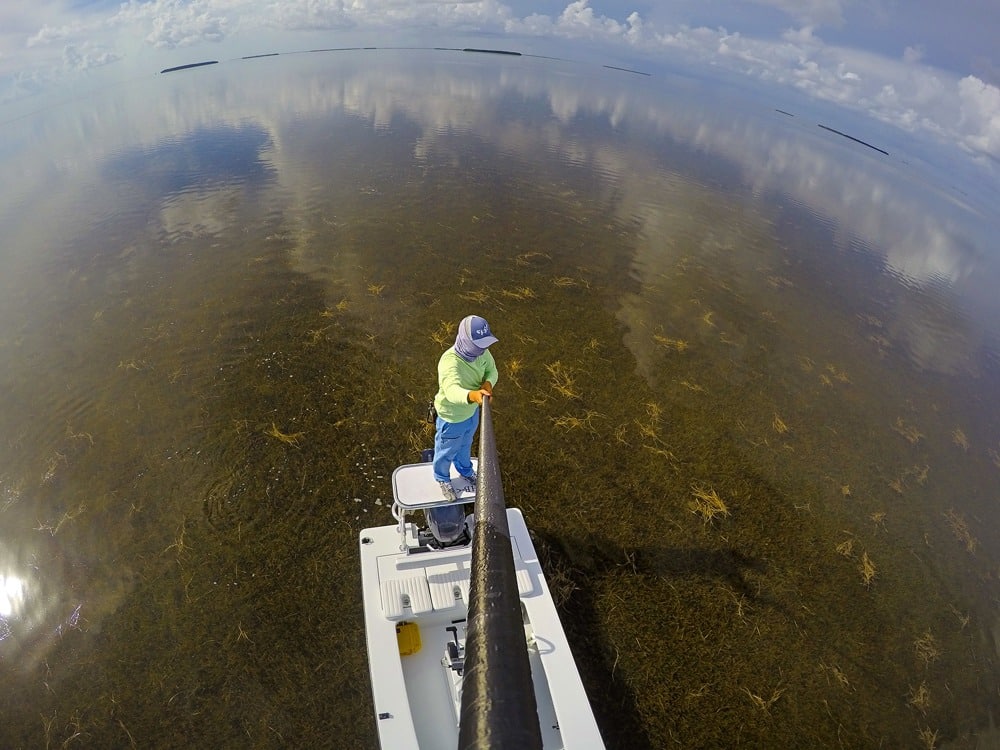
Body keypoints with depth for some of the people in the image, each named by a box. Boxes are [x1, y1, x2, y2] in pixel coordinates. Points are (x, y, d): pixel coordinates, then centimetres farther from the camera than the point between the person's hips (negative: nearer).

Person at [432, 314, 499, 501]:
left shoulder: (480, 350, -20)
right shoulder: (450, 362, -41)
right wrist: (472, 395, -78)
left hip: (472, 411, 6)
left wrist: (488, 383, -28)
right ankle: (442, 478, 55)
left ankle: (465, 470, 65)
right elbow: (452, 391, -57)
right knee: (447, 451, 24)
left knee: (465, 444, 35)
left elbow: (491, 369, -4)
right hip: (452, 417, -6)